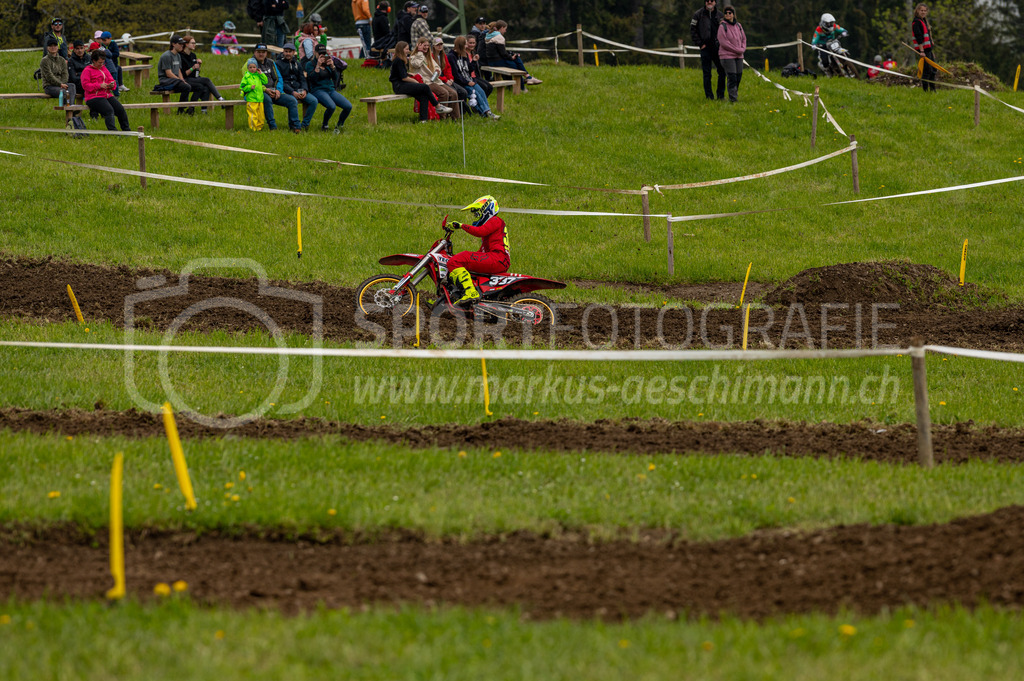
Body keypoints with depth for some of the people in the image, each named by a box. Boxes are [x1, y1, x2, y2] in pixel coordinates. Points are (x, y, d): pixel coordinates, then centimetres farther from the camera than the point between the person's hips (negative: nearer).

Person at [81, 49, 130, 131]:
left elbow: (111, 80, 24)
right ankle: (112, 130, -39)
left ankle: (126, 130, -9)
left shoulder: (104, 69, 23)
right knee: (109, 110, -31)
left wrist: (112, 84, -2)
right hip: (94, 97, -7)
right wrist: (99, 85, -18)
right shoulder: (87, 70, 1)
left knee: (121, 109, -14)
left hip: (107, 95, 7)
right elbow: (85, 85, -10)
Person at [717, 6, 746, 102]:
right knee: (732, 78, -11)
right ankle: (733, 97, -7)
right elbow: (723, 42, -13)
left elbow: (743, 38, 18)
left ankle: (735, 94, 18)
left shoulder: (738, 26, 11)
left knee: (738, 77, 5)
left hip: (739, 56, 6)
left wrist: (743, 49, -2)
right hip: (727, 56, -6)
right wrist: (738, 50, -12)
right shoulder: (722, 26, -7)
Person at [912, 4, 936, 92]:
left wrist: (931, 50, 23)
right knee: (927, 70, -9)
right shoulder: (916, 22, -12)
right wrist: (921, 51, -24)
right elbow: (919, 38, -19)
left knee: (933, 71, 14)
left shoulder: (924, 21, 18)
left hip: (928, 49, 10)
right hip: (923, 50, -10)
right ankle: (925, 90, -5)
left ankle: (932, 90, 22)